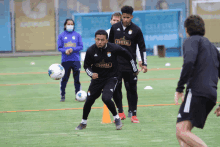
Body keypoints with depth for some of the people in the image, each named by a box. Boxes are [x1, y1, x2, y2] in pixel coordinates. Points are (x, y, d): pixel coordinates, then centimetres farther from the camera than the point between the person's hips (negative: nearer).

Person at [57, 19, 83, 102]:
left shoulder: (77, 35, 6)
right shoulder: (61, 36, 6)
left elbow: (81, 46, 2)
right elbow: (59, 48, 4)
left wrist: (72, 49, -13)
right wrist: (65, 51, -15)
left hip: (75, 60, 0)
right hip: (65, 60, 0)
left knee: (77, 78, 2)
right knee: (64, 78, 0)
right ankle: (62, 95, 10)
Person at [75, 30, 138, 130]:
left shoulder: (114, 49, -17)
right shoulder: (91, 51, -11)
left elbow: (128, 55, -1)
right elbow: (86, 66, 2)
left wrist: (135, 70, 9)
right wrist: (91, 74, -21)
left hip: (111, 78, -3)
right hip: (97, 78, 3)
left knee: (106, 98, -24)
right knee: (89, 101, 5)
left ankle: (117, 118, -1)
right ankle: (83, 122, 28)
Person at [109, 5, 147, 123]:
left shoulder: (136, 30, -1)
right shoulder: (115, 28, 6)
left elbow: (142, 47, 3)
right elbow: (109, 44, 16)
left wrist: (144, 64, -3)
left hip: (130, 65, -2)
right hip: (116, 64, 2)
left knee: (132, 90, -1)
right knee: (115, 89, -4)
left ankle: (133, 114, 6)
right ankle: (120, 113, 6)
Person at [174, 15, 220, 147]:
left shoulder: (192, 40, 4)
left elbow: (189, 62, -16)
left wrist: (180, 88, -12)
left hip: (197, 91, -8)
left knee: (182, 131, -20)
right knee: (181, 133, 9)